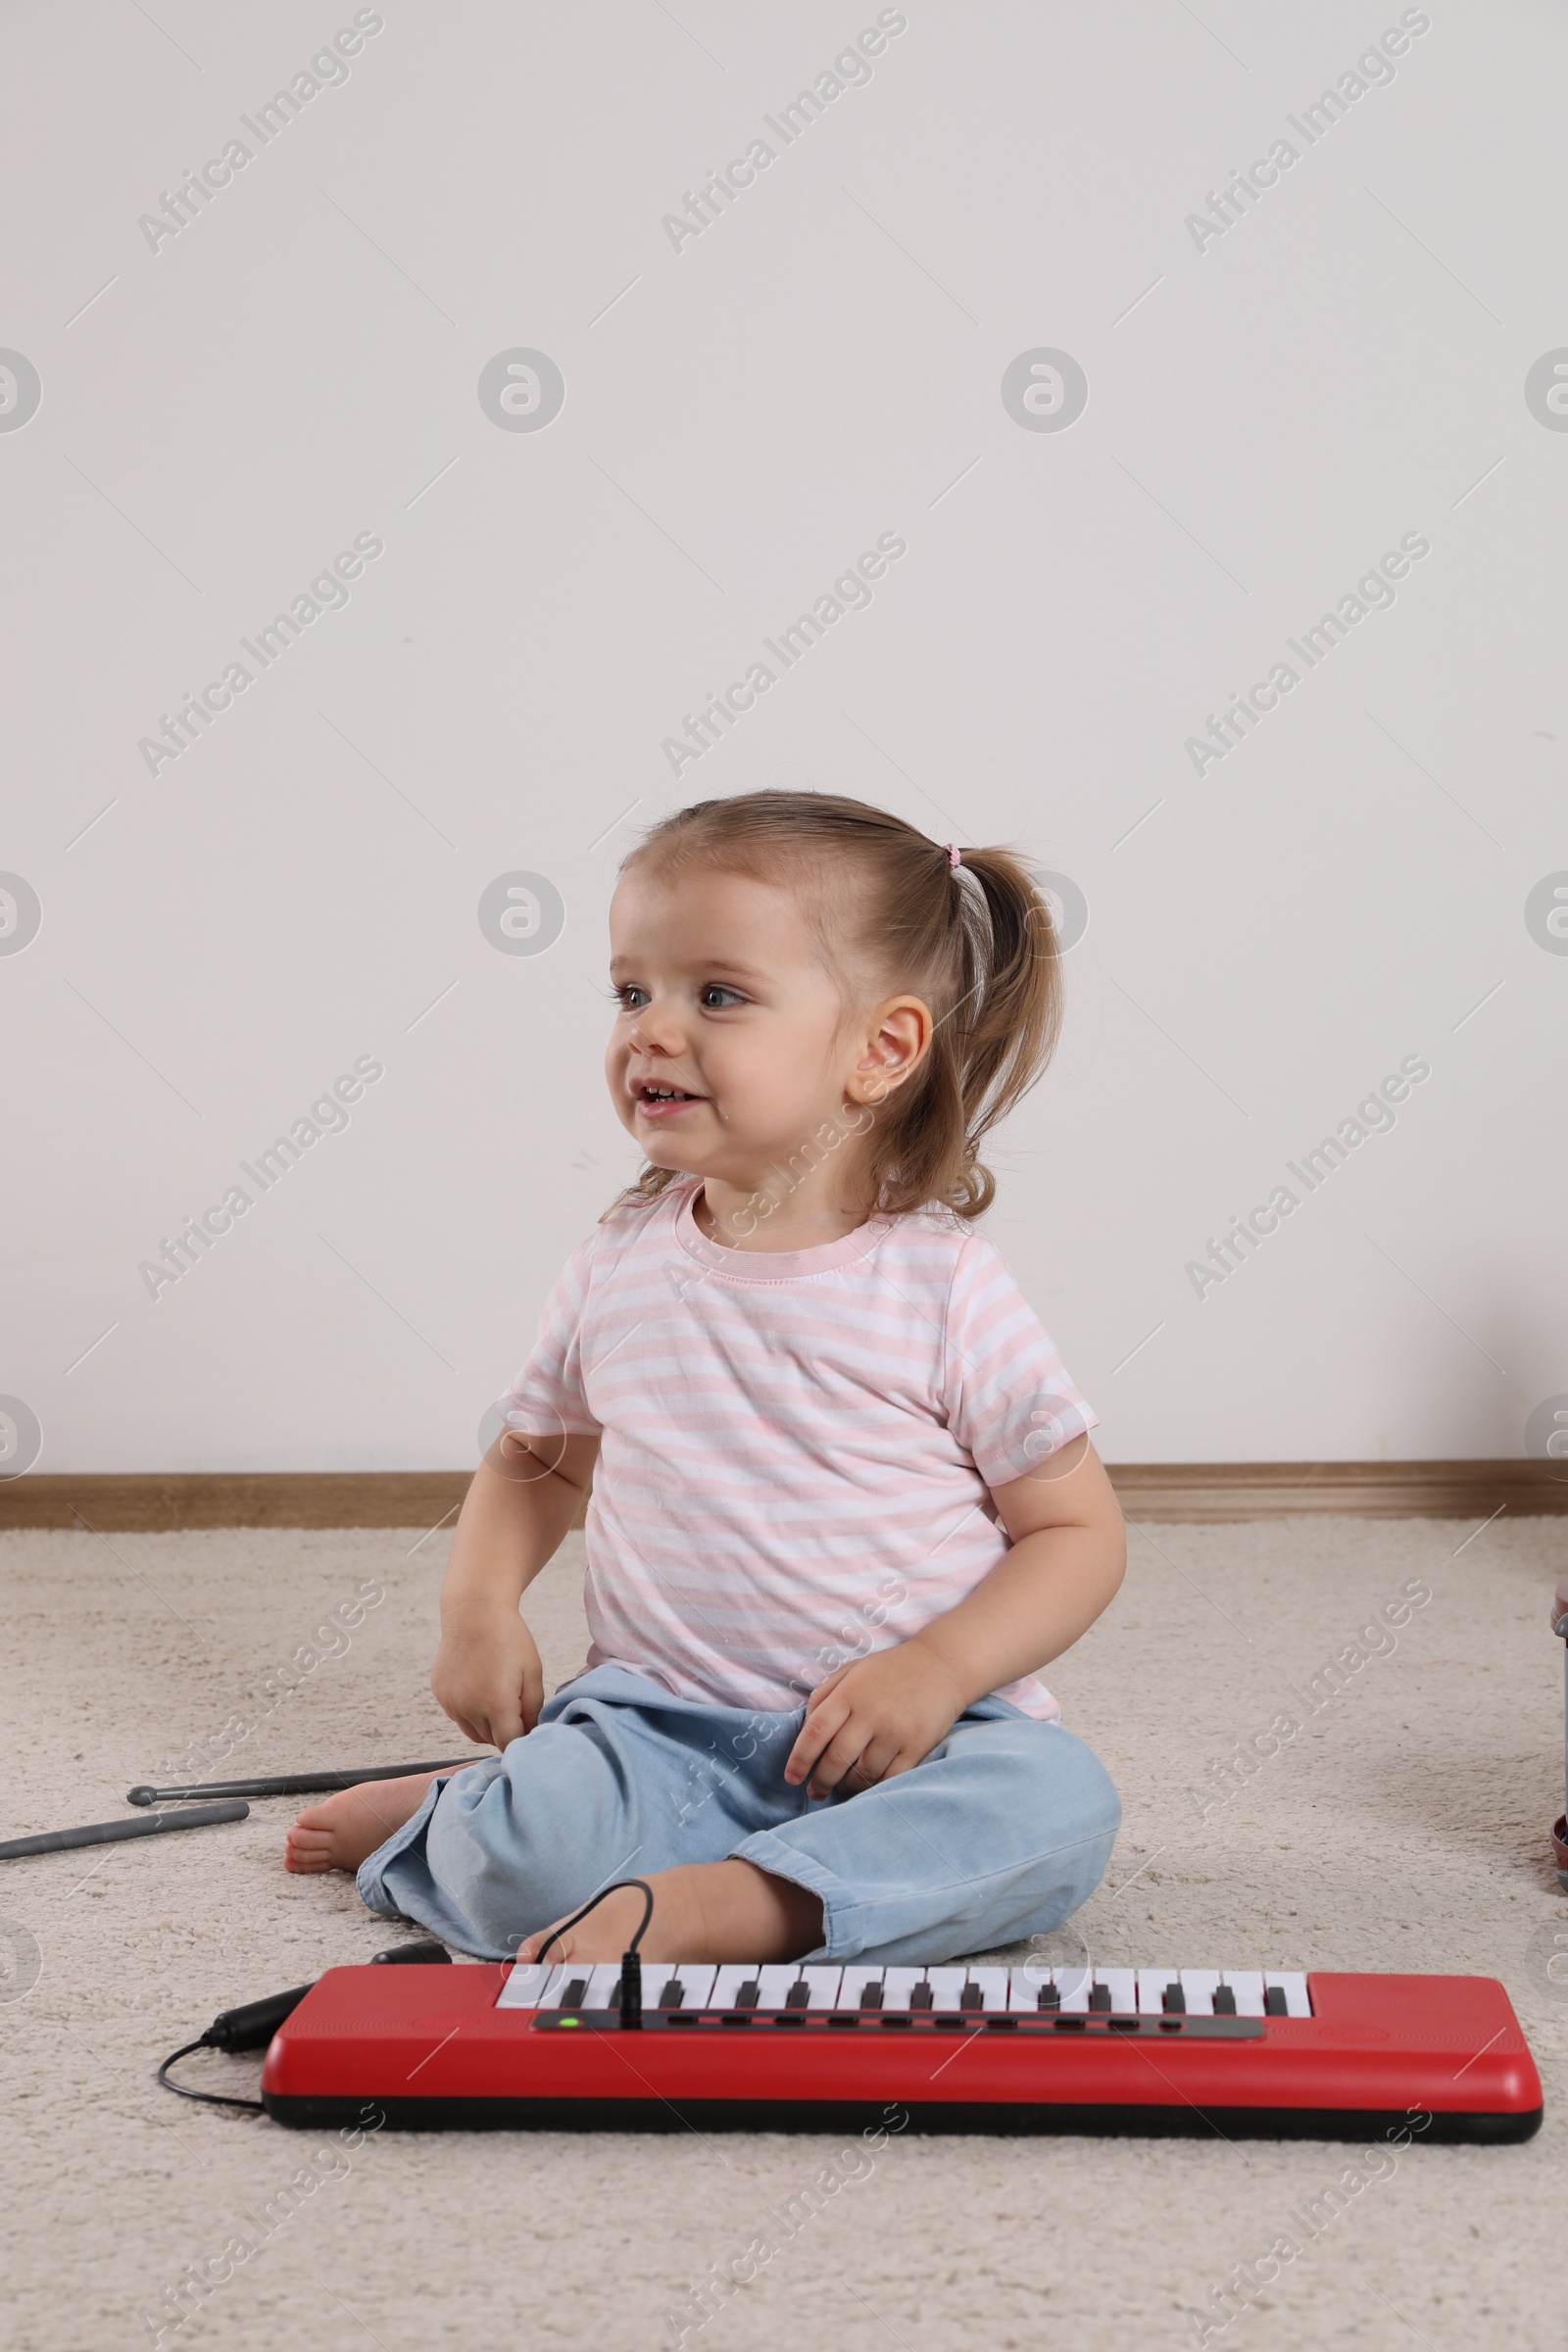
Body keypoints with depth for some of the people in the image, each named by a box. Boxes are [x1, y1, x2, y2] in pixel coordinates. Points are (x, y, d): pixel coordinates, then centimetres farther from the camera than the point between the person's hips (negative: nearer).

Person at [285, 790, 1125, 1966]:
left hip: (916, 1735, 0)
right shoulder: (621, 1268, 5)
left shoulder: (944, 1284, -6)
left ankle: (704, 1902, -31)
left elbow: (1079, 1531, -2)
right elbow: (534, 1457, 21)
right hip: (661, 1723, 1)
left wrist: (937, 1671, -17)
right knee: (535, 1839, -31)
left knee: (1061, 1801, -31)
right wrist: (480, 1603, 2)